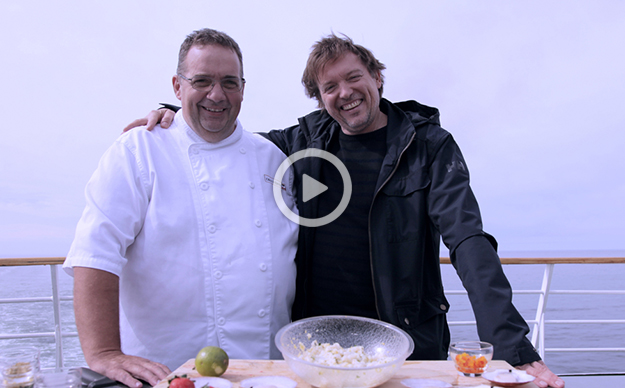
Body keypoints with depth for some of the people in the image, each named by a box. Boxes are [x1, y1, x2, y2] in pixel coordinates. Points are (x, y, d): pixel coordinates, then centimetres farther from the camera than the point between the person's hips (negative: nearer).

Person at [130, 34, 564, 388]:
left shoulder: (429, 146, -7)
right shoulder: (308, 139, 1)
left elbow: (469, 243, -15)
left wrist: (513, 345, -24)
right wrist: (176, 115, 1)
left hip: (406, 341, -2)